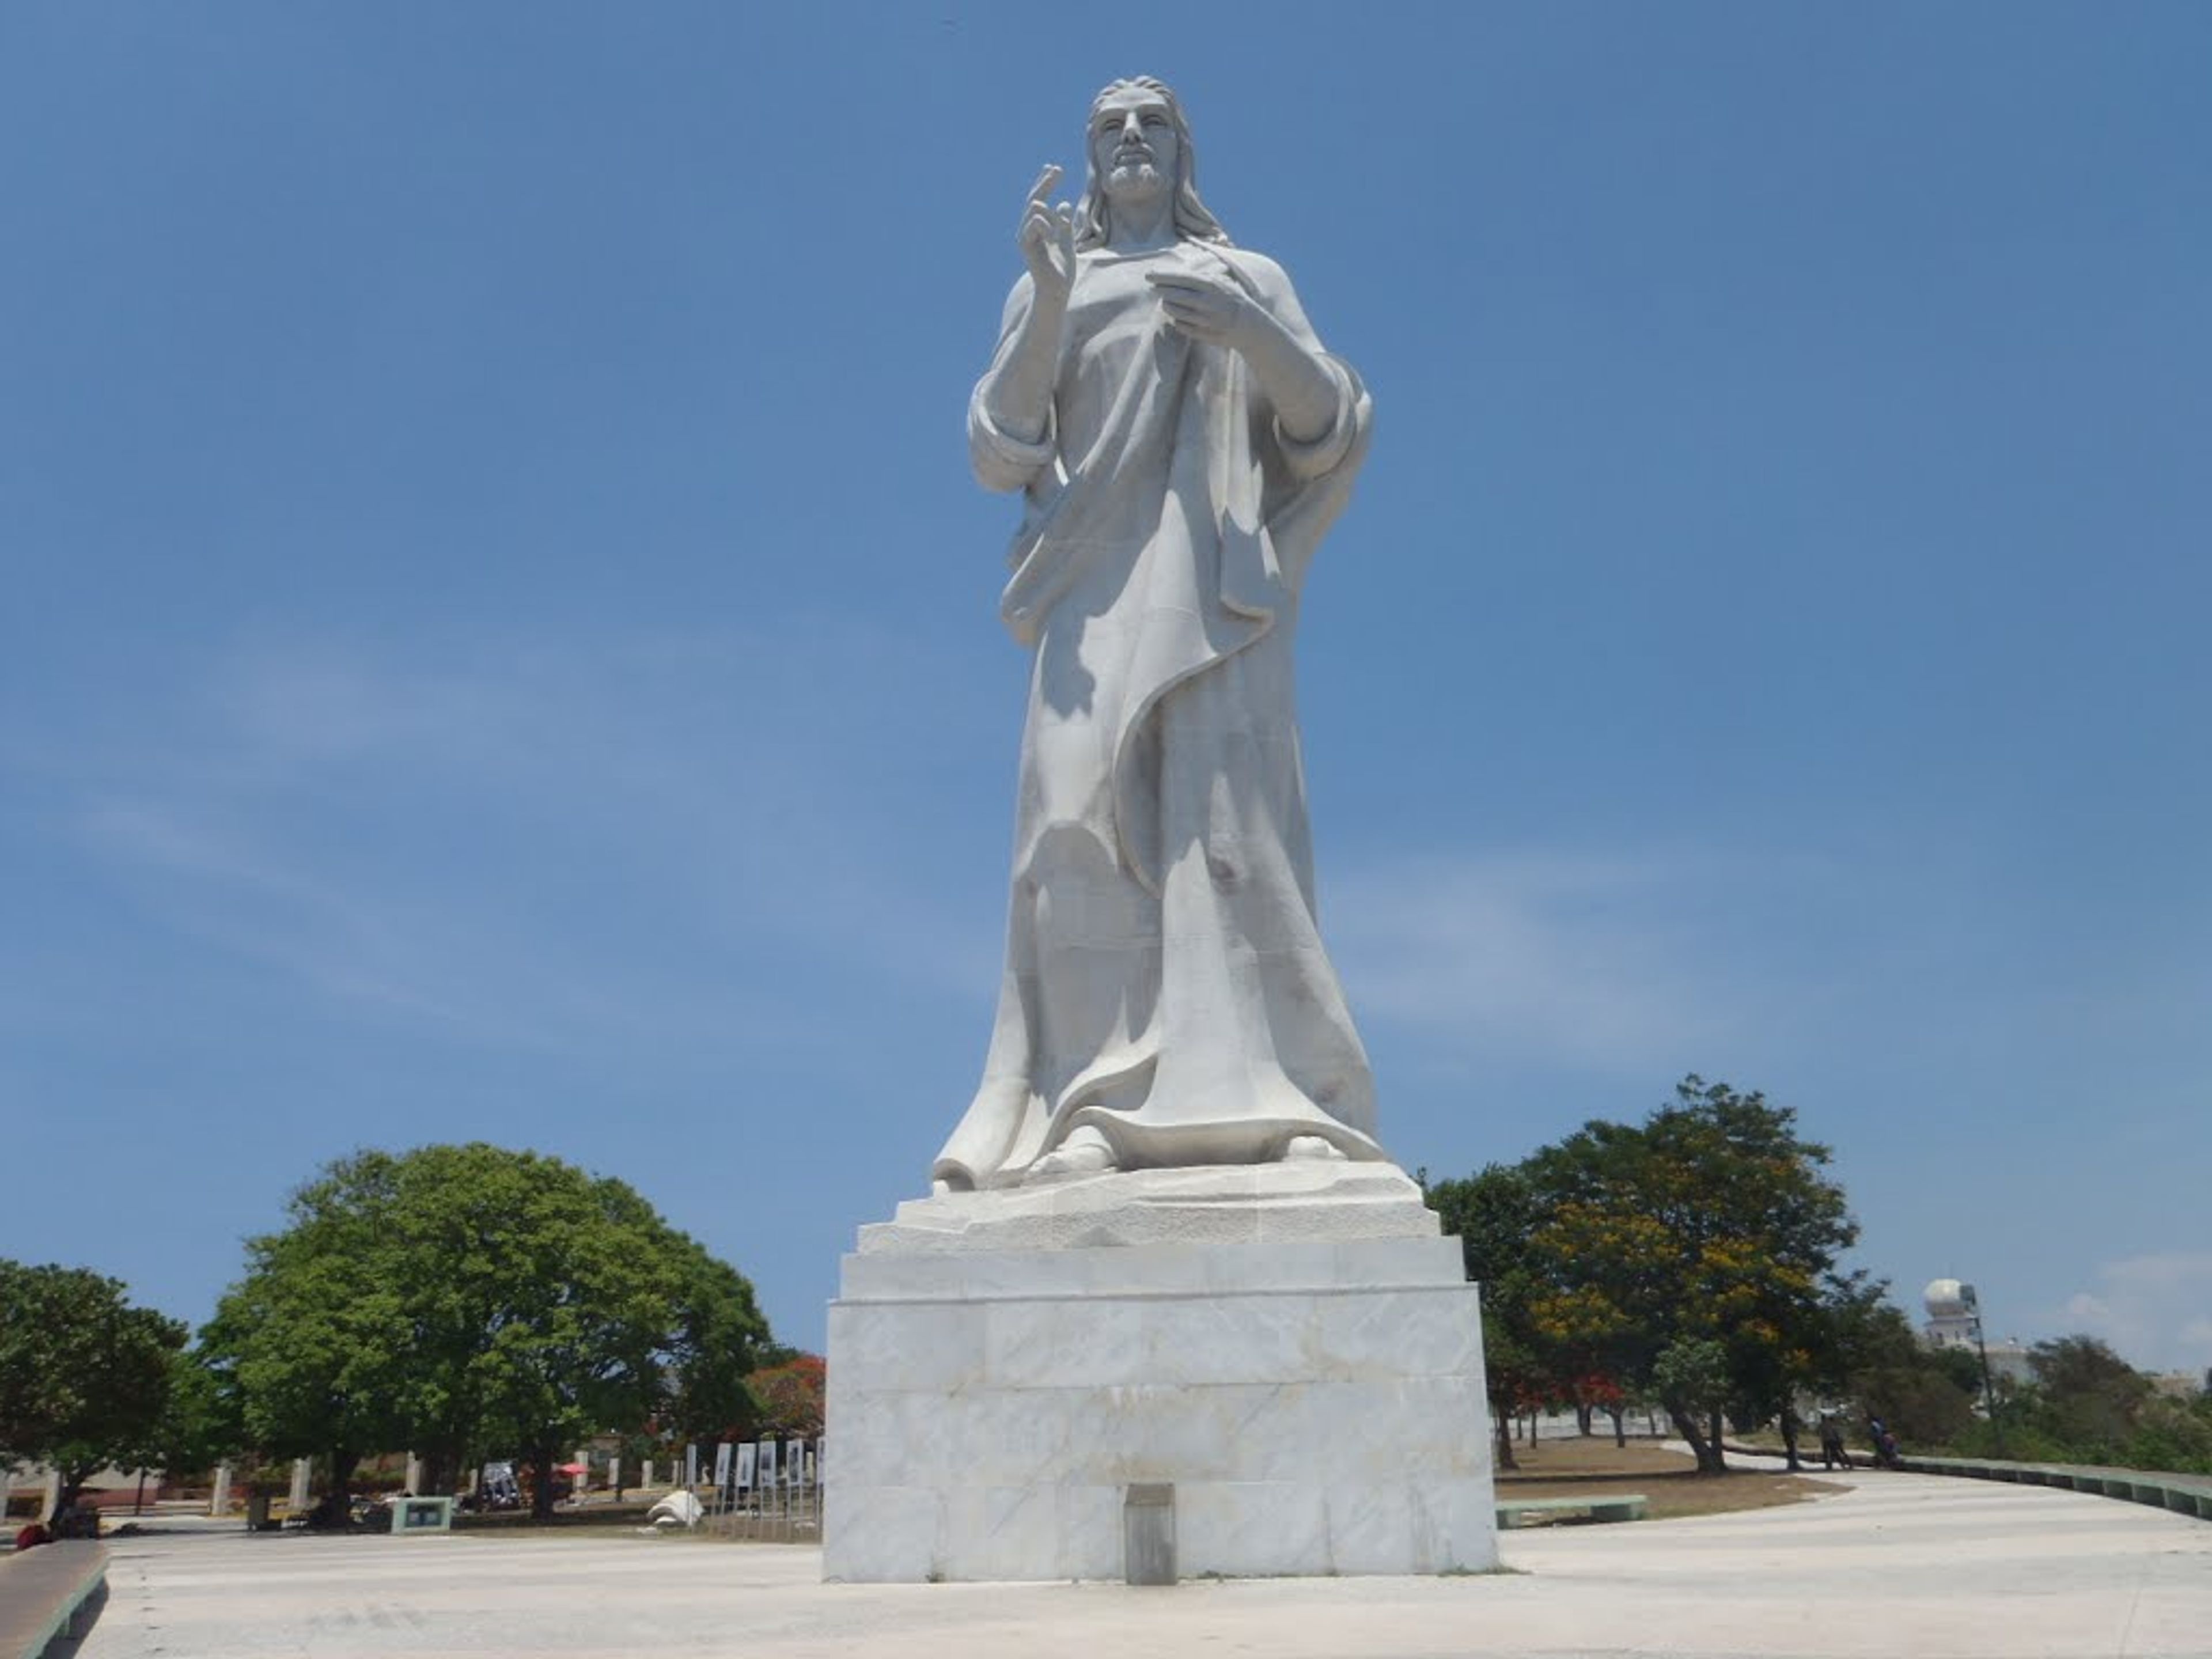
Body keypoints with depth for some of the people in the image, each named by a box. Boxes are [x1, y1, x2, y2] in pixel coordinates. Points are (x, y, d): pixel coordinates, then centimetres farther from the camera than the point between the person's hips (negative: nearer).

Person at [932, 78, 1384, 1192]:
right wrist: (1049, 299, -5)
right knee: (1085, 814, -16)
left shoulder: (1249, 277, 23)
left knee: (1228, 806, -16)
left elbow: (1329, 424, 10)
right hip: (1097, 583, 1)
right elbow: (1001, 450, 9)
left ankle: (1263, 1098, -19)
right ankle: (1100, 1113, -20)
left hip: (1216, 575, -1)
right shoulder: (1049, 289, 24)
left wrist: (1254, 333, -9)